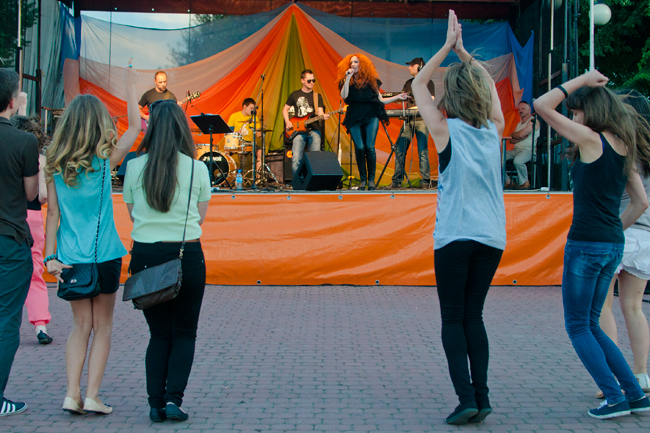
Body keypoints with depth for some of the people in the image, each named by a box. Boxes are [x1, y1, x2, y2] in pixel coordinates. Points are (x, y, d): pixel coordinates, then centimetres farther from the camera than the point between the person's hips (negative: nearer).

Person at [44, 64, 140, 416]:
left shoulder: (55, 165, 0)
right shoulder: (103, 159, -8)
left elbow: (53, 214, 0)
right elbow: (135, 126, 5)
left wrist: (50, 256, 2)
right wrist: (130, 87, 12)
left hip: (70, 256, 3)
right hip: (104, 254, -3)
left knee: (80, 325, 15)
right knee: (102, 326, 9)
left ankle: (72, 394, 8)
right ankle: (91, 396, 9)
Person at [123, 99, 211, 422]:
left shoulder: (134, 167, -1)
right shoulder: (197, 169, -4)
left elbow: (133, 214, 10)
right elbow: (200, 217, 6)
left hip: (145, 256, 2)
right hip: (187, 255, -1)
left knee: (159, 333, 15)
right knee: (184, 333, 12)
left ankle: (156, 402, 8)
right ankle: (173, 397, -2)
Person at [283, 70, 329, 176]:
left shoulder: (318, 96, 14)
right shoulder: (295, 95, 12)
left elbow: (320, 112, 5)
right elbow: (285, 109, 19)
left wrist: (323, 116, -19)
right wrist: (287, 122, 2)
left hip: (314, 130, 1)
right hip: (298, 131, -1)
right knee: (296, 161, -12)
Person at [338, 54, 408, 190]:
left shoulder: (371, 80, 14)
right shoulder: (346, 81, 12)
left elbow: (380, 100, 18)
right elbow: (344, 96, -7)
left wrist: (398, 97, 13)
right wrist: (348, 78, -9)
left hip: (371, 116, 0)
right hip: (354, 118, 0)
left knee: (370, 147, -9)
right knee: (359, 148, -6)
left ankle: (371, 179, -2)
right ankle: (362, 179, 4)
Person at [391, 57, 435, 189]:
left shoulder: (428, 83, 3)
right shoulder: (408, 84, 21)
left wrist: (417, 107, -20)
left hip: (422, 120, -5)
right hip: (408, 120, 5)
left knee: (422, 151, -9)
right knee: (400, 150, -4)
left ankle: (425, 181, -4)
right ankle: (397, 181, -2)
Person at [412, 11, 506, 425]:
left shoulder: (447, 131, -6)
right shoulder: (494, 131, 3)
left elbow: (418, 84, 7)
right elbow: (490, 84, 23)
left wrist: (448, 45, 9)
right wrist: (463, 51, 22)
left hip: (455, 236, -4)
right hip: (492, 237, 4)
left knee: (453, 319, 5)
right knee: (474, 317, 13)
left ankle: (466, 396, -4)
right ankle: (482, 395, 8)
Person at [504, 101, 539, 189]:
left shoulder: (533, 121, -2)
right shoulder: (519, 124, 25)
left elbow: (521, 134, -13)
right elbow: (511, 140, 14)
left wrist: (513, 135, 8)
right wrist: (521, 138, -5)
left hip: (528, 150, -8)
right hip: (516, 150, 8)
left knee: (517, 160, -39)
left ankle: (524, 182, -15)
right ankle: (507, 181, -1)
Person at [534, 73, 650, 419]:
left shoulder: (591, 139, -11)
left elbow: (541, 106, -10)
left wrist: (581, 79, -5)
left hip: (586, 244, -8)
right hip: (613, 246, 8)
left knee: (578, 326, 4)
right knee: (590, 325, 17)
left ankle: (614, 398, 1)